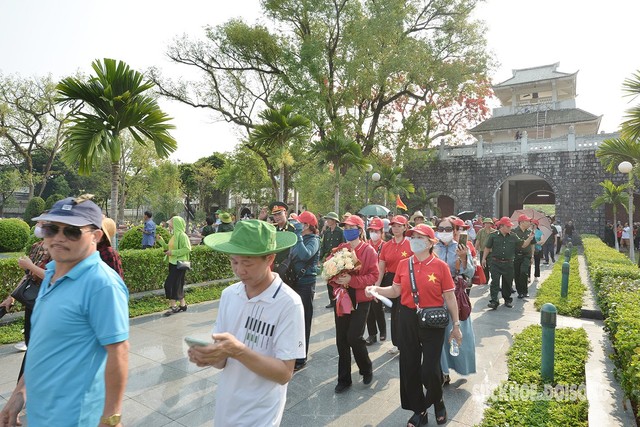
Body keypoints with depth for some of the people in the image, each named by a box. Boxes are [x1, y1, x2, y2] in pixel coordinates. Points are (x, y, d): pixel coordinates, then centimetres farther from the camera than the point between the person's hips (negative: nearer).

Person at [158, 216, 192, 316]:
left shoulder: (182, 235, -15)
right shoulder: (174, 236, 13)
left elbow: (187, 249, -23)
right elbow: (169, 248, 19)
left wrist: (173, 252, -21)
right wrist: (162, 242, 8)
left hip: (179, 264, -9)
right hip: (173, 263, 9)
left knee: (169, 284, -8)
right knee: (177, 285, 13)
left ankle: (173, 306, 1)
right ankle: (182, 305, 23)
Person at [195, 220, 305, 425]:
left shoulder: (289, 303, -22)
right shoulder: (228, 294, -6)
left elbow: (284, 373, -19)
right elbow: (223, 360, -1)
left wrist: (238, 350, -31)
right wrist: (209, 356, -22)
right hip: (225, 406, 5)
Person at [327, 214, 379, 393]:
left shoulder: (369, 251, -6)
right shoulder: (340, 249, 7)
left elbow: (373, 276, -12)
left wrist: (352, 280, -23)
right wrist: (335, 278, -15)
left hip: (360, 300, -4)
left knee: (354, 337, -8)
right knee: (341, 339, 7)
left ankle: (367, 369, 23)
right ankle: (344, 379, 23)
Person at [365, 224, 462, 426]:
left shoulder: (440, 266, -9)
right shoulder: (403, 264, 1)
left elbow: (449, 297, -4)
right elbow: (396, 291, 6)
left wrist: (456, 325, -1)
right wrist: (376, 289, -10)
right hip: (407, 320, 4)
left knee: (430, 369, 0)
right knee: (409, 367, 11)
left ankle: (438, 401, 35)